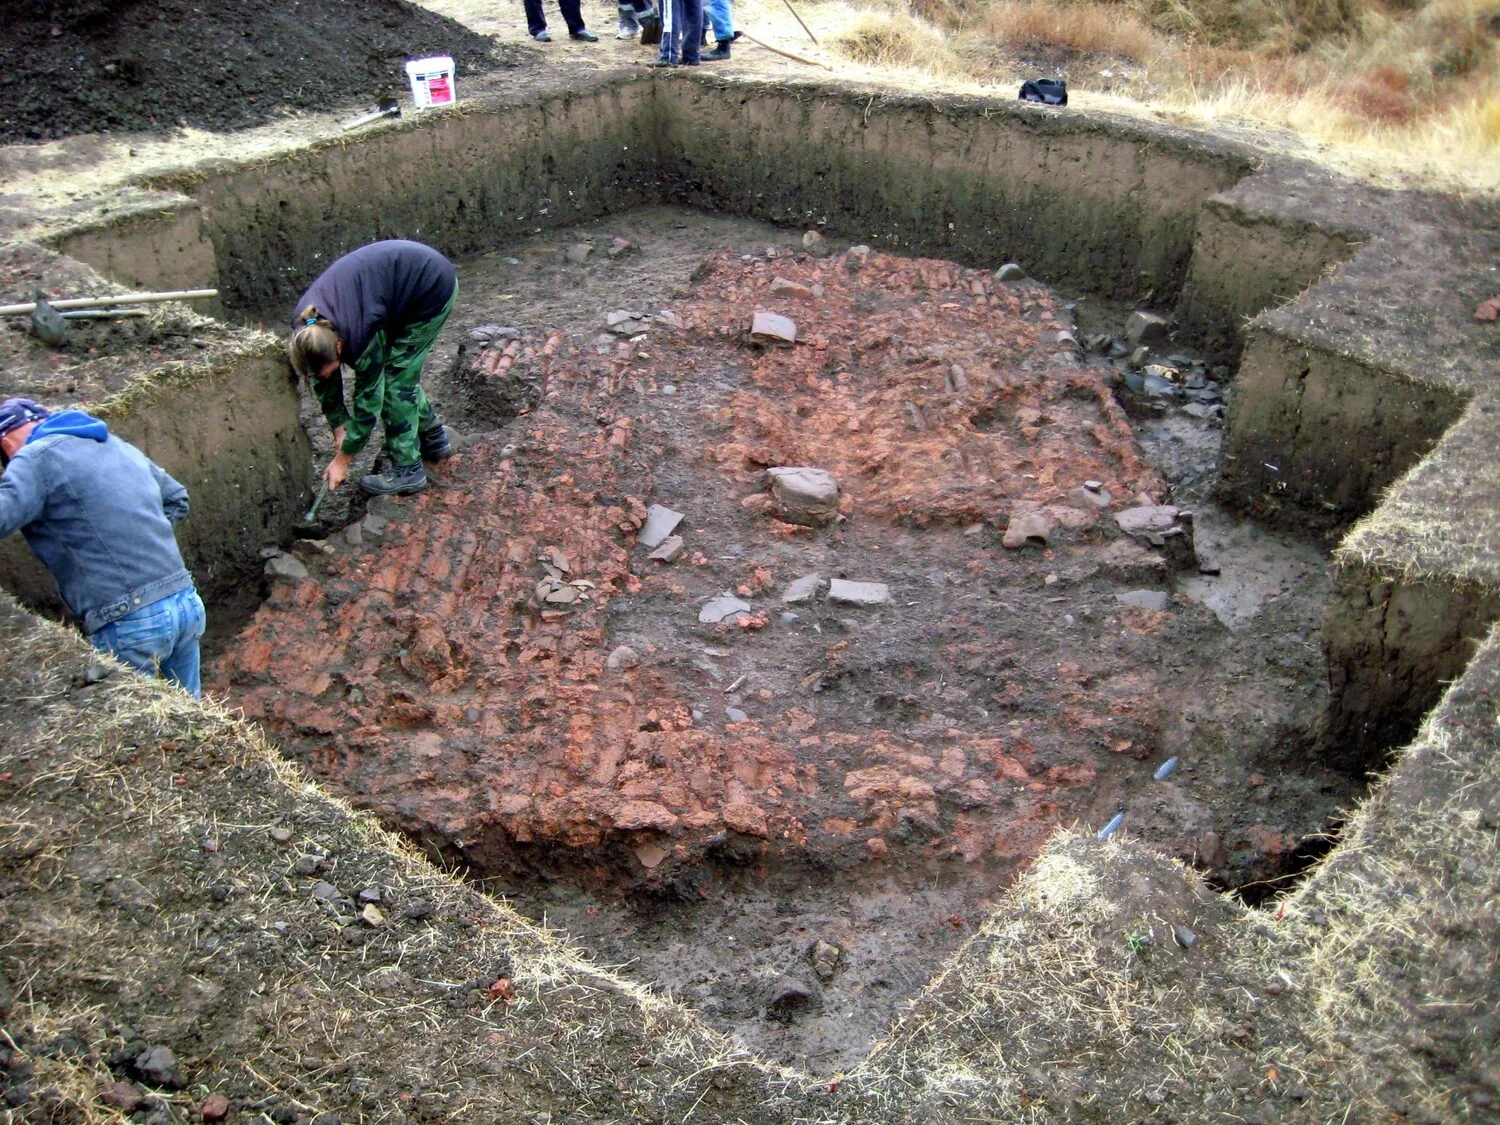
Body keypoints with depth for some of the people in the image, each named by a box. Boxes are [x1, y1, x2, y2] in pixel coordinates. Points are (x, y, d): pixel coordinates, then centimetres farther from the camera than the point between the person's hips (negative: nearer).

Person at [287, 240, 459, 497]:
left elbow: (367, 399, -22)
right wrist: (339, 430, 3)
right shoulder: (308, 323, -14)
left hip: (433, 286, -8)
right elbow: (324, 379, 2)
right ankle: (434, 440, 32)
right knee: (403, 372, 13)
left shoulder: (359, 331, -33)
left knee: (397, 375, -9)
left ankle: (407, 471, -2)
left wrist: (342, 459, -13)